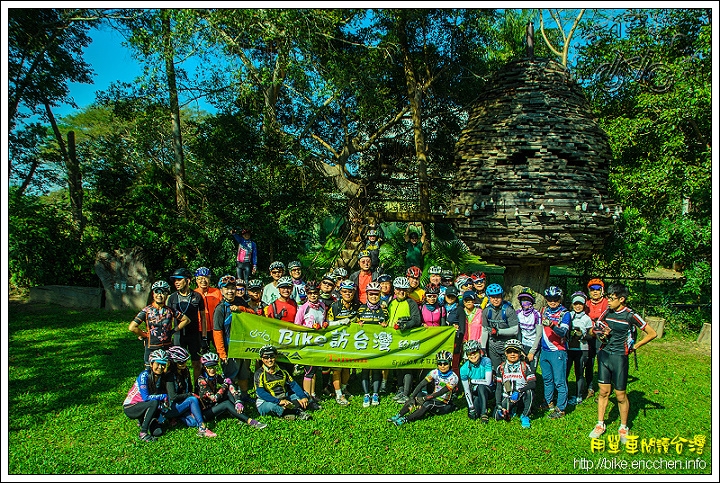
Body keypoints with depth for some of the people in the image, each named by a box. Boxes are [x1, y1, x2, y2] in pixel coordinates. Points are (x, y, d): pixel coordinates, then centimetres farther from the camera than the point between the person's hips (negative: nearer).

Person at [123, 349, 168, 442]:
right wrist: (164, 396, -24)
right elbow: (146, 397, -26)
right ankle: (143, 433, -22)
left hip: (144, 405, 5)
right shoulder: (144, 376, -21)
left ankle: (143, 420, 11)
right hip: (130, 408, -5)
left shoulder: (162, 377, -2)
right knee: (154, 403, -32)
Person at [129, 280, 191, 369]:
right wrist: (145, 335, -5)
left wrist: (174, 330, 3)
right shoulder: (147, 311, -5)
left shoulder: (170, 311, 1)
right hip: (151, 349, -2)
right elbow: (132, 327, -12)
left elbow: (186, 320, 10)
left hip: (168, 348, 2)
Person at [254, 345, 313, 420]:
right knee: (271, 406, -40)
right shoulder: (259, 374, -9)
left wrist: (303, 397, -15)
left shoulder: (282, 371, 6)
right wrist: (279, 401, -33)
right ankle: (297, 412, -28)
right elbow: (261, 393, -22)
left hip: (284, 400, 6)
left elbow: (293, 385, 3)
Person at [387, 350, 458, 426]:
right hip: (434, 399, 5)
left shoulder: (453, 377, -15)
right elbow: (421, 384, -12)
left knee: (428, 404, -34)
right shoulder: (435, 373, -3)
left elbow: (440, 392, -23)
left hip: (444, 405, -5)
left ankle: (405, 419, -29)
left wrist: (424, 398, -28)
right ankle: (398, 416, -18)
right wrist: (412, 397, -25)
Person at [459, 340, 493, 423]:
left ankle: (484, 413, -22)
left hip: (487, 391, -1)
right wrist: (471, 407, -16)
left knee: (481, 387, -34)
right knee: (472, 415, -21)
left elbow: (488, 382, -21)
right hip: (474, 393, 1)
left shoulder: (486, 361, -18)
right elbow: (466, 390, -10)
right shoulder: (464, 369, -14)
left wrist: (472, 380, -14)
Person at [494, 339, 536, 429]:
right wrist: (498, 405, -8)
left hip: (521, 397, -2)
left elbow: (532, 384, -16)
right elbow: (498, 388, 3)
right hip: (506, 398, 2)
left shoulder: (525, 367, -3)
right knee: (498, 416, -17)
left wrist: (519, 391, -30)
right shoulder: (501, 368, 4)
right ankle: (512, 409, 17)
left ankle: (525, 416, -13)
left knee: (529, 391, -33)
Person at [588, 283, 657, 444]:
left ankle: (623, 427, 22)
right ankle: (600, 424, 20)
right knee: (603, 392, 10)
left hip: (619, 357, -4)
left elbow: (652, 333, -5)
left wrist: (634, 346, -3)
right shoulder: (607, 312, 4)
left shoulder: (630, 315, -10)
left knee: (620, 395, 5)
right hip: (604, 354, 4)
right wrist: (601, 334, -6)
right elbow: (595, 329, 16)